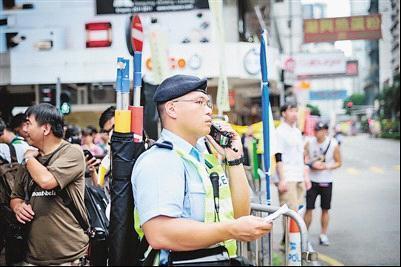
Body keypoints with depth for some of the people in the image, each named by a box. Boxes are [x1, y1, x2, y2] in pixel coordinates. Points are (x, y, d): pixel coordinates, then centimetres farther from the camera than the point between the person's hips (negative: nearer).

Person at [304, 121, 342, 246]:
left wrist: (326, 166, -17)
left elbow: (338, 162, 0)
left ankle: (323, 235, 20)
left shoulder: (333, 144, -6)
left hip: (326, 182, 0)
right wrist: (311, 164, -16)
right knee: (308, 209, -3)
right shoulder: (310, 143, -2)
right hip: (312, 181, 0)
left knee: (325, 209, 9)